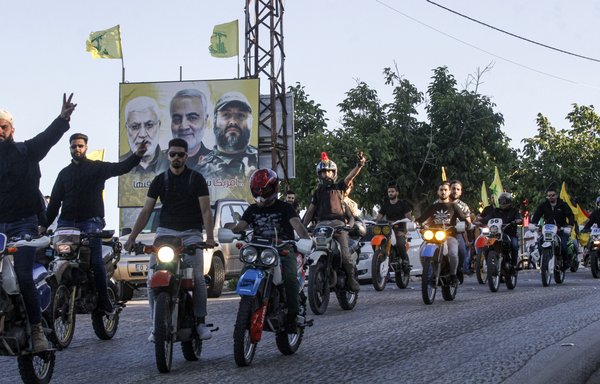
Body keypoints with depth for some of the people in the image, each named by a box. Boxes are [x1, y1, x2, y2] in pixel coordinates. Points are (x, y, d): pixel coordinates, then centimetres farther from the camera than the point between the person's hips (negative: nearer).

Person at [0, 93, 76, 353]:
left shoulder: (25, 151, 3)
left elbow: (48, 137, -12)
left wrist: (63, 118, -30)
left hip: (23, 224, -3)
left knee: (23, 277, -13)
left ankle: (36, 329, -9)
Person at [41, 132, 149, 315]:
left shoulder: (97, 167, 8)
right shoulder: (64, 173, 20)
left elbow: (120, 168, -8)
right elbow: (55, 200, 20)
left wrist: (137, 156, -27)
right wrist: (44, 224, 14)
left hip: (91, 221, -4)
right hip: (67, 222, 4)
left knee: (96, 262, -14)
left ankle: (103, 300, -12)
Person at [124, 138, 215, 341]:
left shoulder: (196, 179, 4)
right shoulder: (160, 180, 11)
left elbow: (206, 210, -1)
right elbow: (146, 211, 10)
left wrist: (210, 236, -16)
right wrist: (131, 238, 2)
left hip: (191, 233, -2)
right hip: (165, 232, 2)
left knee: (198, 278, -17)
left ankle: (200, 322, -8)